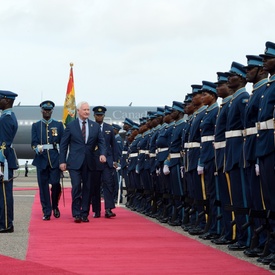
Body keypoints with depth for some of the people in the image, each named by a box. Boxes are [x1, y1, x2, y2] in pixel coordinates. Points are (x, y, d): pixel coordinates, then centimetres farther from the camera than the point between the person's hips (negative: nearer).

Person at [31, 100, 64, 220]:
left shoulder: (58, 125, 11)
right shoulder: (35, 126, 11)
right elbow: (33, 143, 4)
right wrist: (37, 148, -19)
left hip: (55, 160, -1)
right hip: (41, 160, 1)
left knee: (55, 183, -10)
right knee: (43, 186, -1)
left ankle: (55, 206, 16)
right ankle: (47, 212, 6)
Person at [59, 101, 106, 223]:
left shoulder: (95, 126, 10)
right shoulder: (71, 126, 3)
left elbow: (101, 142, 10)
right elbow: (64, 144, 4)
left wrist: (102, 154, -10)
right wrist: (62, 161, -2)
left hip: (89, 162, 3)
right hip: (75, 162, -3)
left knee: (87, 188, 4)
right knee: (76, 187, -11)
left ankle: (84, 214, 11)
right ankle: (76, 214, -4)